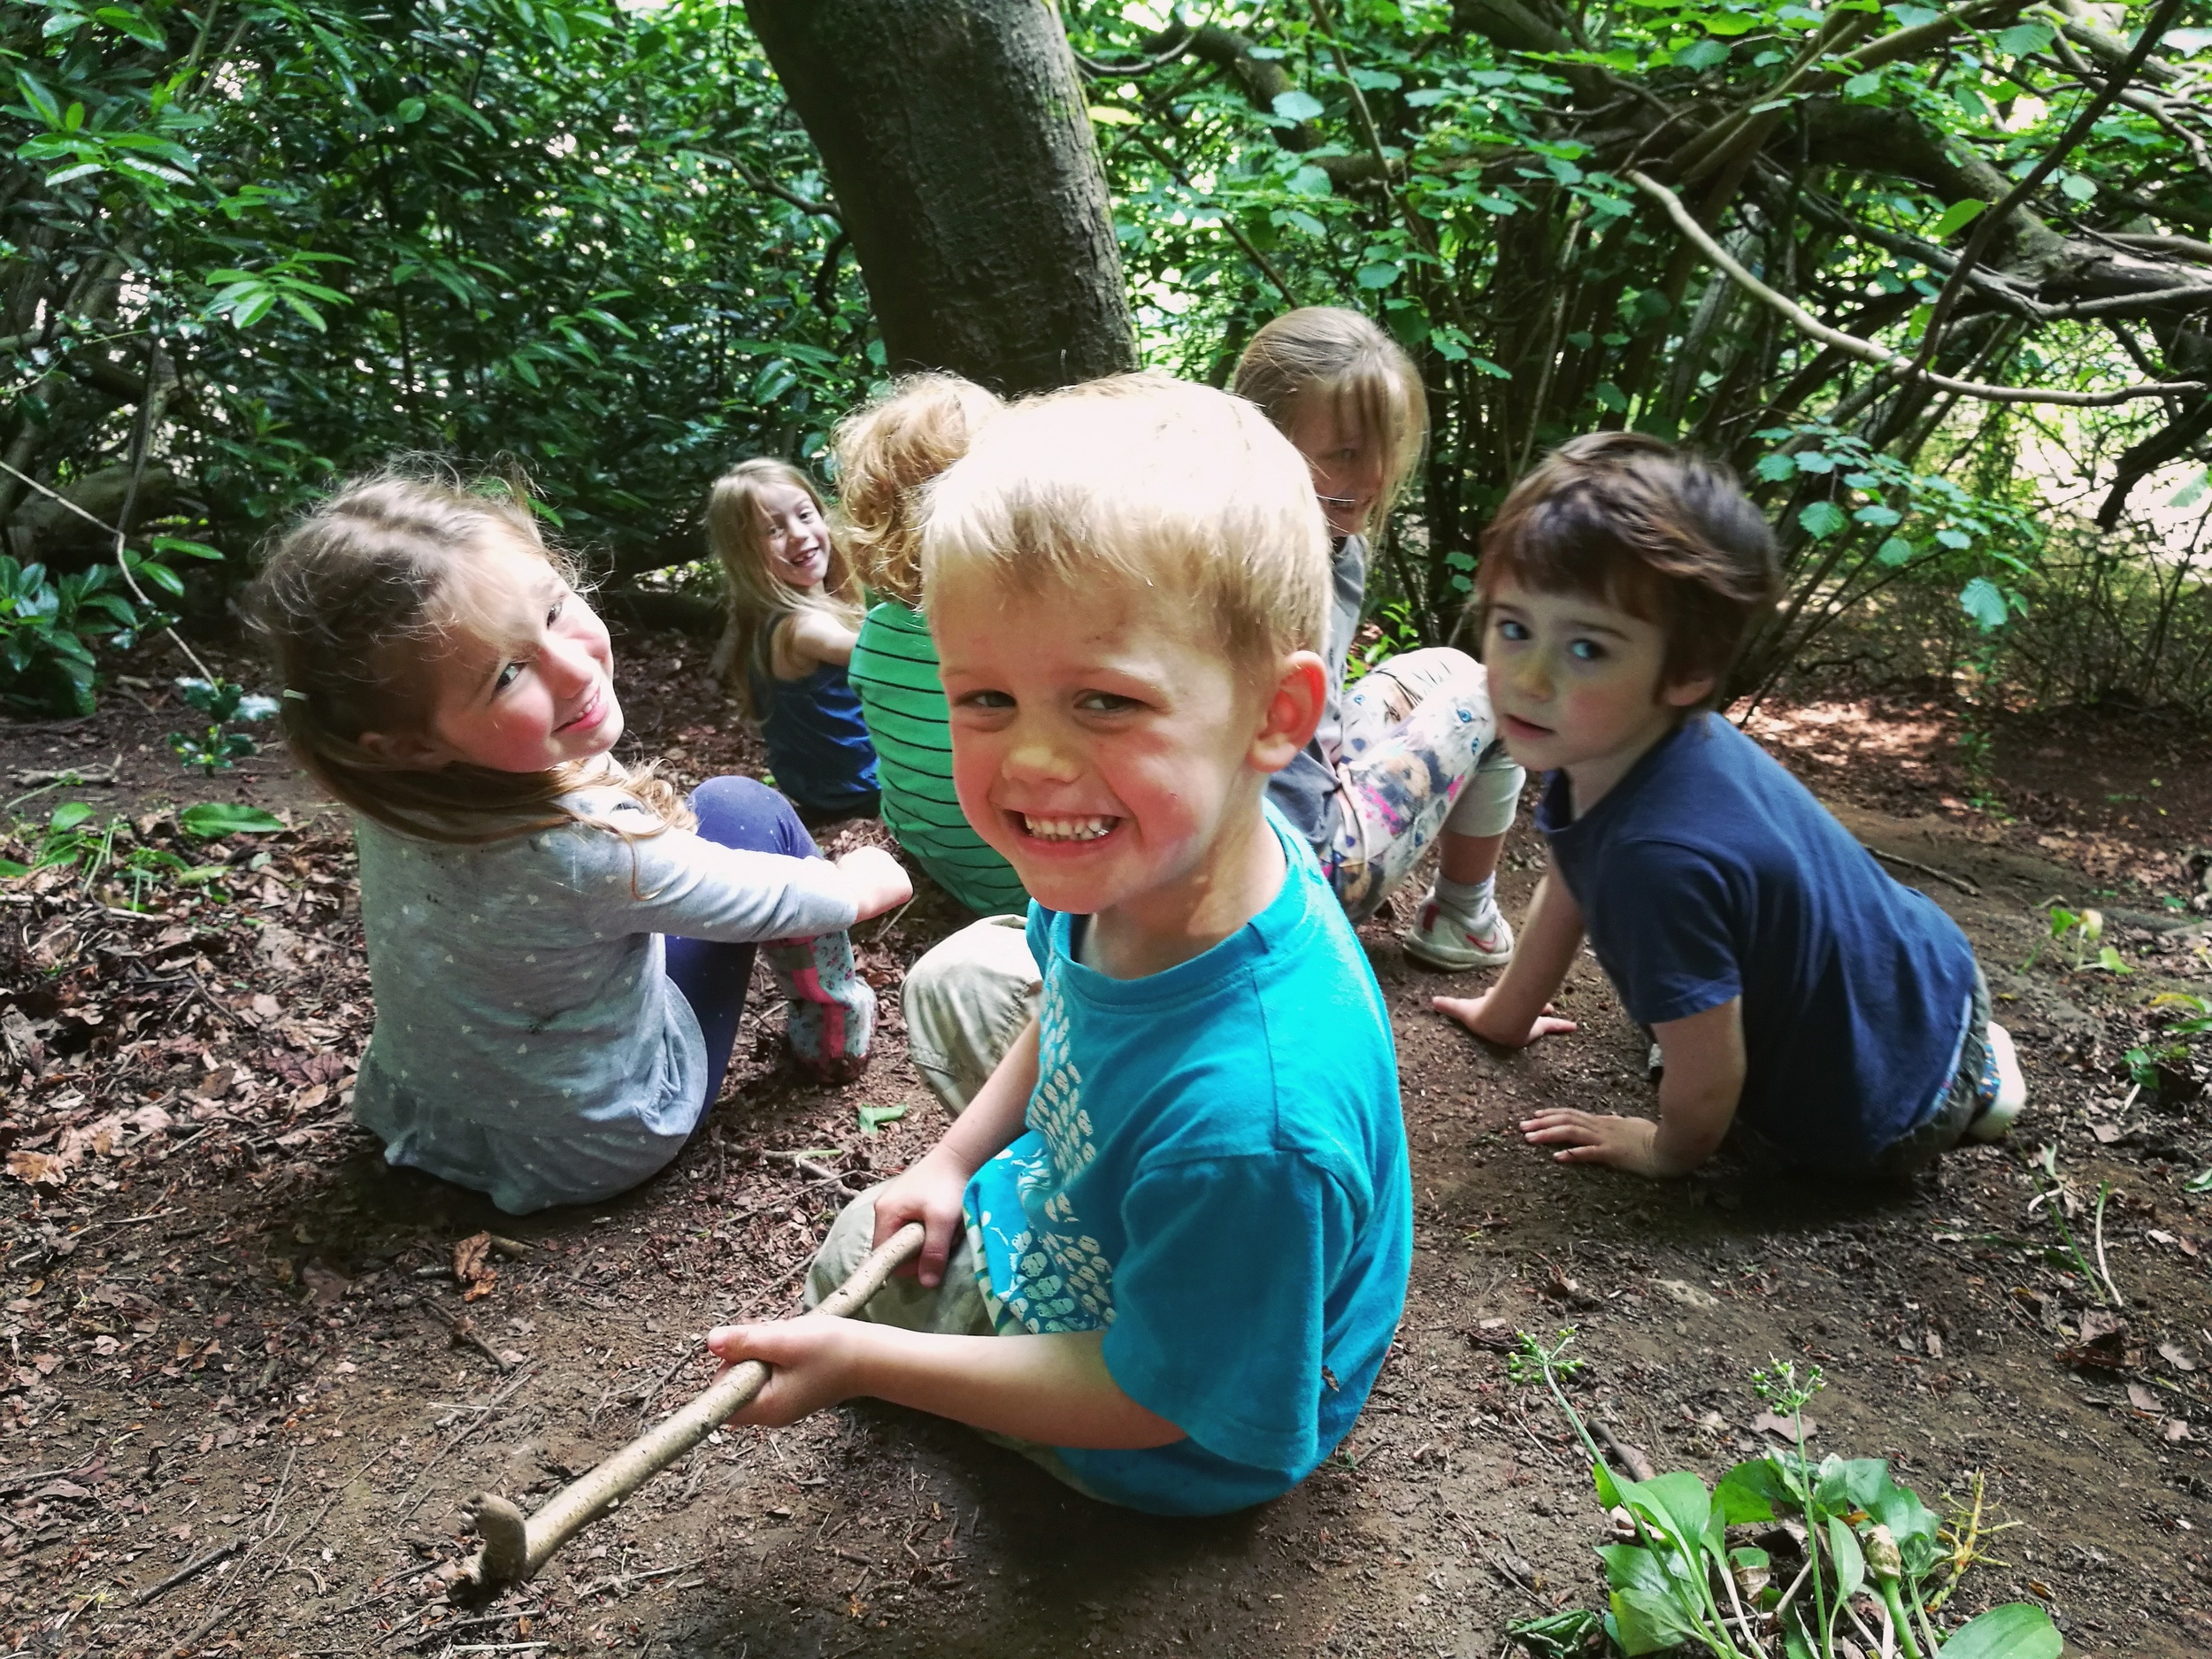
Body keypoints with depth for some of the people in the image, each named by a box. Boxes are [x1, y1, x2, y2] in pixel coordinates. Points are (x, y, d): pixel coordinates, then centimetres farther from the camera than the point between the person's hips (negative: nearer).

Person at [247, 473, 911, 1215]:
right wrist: (864, 882, 0)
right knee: (742, 808, 2)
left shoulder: (395, 793, -17)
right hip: (596, 1145, -6)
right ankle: (834, 1028, 22)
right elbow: (768, 897, -19)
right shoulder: (584, 852, -38)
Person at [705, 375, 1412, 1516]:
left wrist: (861, 1364, -23)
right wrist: (956, 1157, -1)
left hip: (1172, 1451, -6)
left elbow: (1151, 1403, -28)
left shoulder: (1249, 1124, -46)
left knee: (847, 1274, 12)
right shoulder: (1129, 869, -23)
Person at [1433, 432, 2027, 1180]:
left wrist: (1667, 1152, -10)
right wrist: (1505, 1013, 15)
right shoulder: (1605, 749, -16)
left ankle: (1970, 1084, 21)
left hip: (1889, 1112, -6)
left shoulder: (1665, 854, -43)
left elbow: (1706, 1086, -30)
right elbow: (1569, 887, 5)